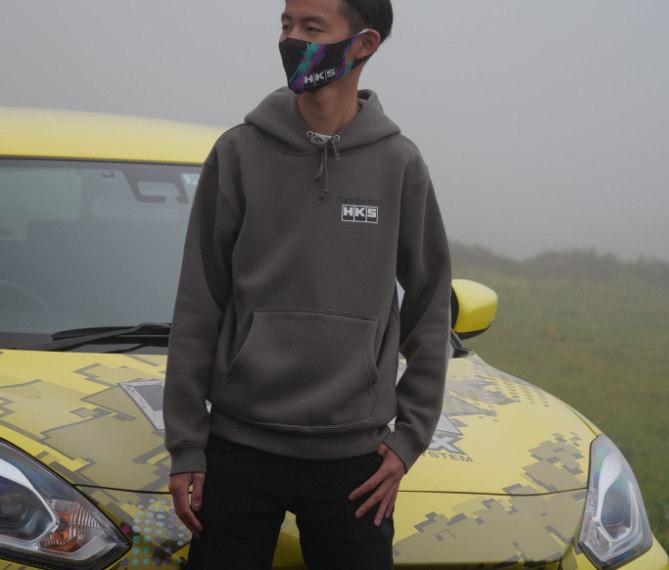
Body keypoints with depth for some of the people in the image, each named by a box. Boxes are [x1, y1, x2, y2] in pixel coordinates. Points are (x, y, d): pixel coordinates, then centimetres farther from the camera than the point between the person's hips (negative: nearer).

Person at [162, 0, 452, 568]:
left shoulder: (399, 164, 2)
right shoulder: (240, 153, 1)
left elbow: (430, 306, 9)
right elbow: (197, 311, 3)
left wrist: (409, 437, 4)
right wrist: (185, 448, 0)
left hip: (352, 459, 0)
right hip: (240, 448, 0)